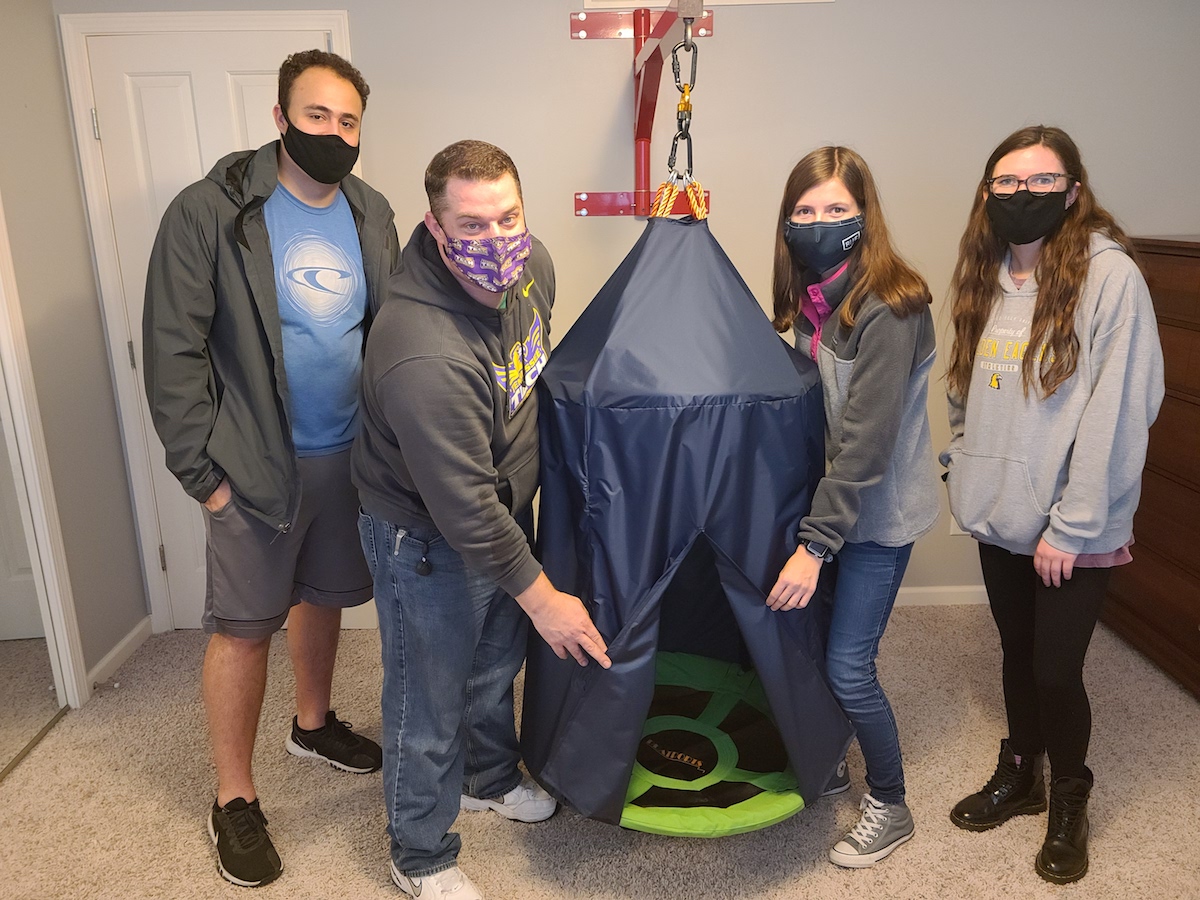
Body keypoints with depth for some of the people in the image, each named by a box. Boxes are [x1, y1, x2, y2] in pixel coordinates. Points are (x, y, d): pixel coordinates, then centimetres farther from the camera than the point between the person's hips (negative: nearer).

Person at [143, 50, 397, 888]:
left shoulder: (372, 213, 4)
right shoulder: (210, 213, -10)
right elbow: (173, 351, -10)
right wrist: (205, 471, -12)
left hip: (352, 455, 5)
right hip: (258, 464, -4)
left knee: (322, 596, 19)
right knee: (243, 626, 4)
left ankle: (313, 723, 43)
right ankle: (234, 798, 22)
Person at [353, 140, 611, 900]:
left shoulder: (532, 265, -12)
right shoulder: (423, 355, -37)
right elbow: (464, 508, -30)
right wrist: (541, 595, -21)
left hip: (506, 511, 8)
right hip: (428, 539, -7)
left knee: (496, 665, 27)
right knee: (429, 704, 12)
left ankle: (490, 778, 56)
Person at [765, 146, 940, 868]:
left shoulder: (889, 307, -22)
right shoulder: (810, 297, 2)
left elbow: (866, 439, -26)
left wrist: (815, 542, -27)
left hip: (880, 511, -7)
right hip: (830, 497, 7)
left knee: (848, 665, -1)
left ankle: (890, 807, 25)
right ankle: (828, 765, 39)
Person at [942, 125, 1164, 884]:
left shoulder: (1109, 275, -14)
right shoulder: (988, 278, 7)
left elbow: (1118, 411, -18)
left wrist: (1072, 526, -18)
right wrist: (964, 470, 6)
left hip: (1072, 529, -5)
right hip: (1000, 516, 6)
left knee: (1057, 671, 4)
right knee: (1019, 657, 19)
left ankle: (1070, 805, 30)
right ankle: (1020, 777, 40)